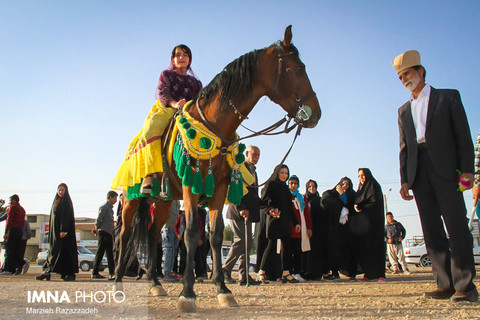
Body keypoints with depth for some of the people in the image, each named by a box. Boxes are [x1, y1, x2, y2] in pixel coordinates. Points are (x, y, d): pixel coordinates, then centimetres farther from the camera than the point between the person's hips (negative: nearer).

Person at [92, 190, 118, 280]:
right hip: (104, 233, -9)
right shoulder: (104, 207, -9)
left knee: (110, 253, 6)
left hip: (109, 233, 9)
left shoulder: (110, 208, 20)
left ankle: (112, 273, 6)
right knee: (100, 252, -5)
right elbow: (98, 220, -13)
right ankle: (95, 273, 0)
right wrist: (97, 229, -7)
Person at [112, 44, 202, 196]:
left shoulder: (195, 82, 29)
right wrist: (174, 103, -21)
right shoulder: (166, 75, 19)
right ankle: (149, 175, -44)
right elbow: (162, 93, 1)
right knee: (150, 132, -36)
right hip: (165, 111, -3)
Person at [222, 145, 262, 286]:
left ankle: (244, 277, 10)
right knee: (241, 240, -11)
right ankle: (225, 269, 2)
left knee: (247, 243, 7)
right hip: (238, 212, -9)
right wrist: (241, 209, -22)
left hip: (247, 212, 9)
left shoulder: (253, 171, 21)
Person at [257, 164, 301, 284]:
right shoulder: (271, 185, -1)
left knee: (287, 245, 1)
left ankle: (286, 274, 3)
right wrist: (270, 210, -29)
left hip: (285, 220, 7)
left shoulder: (285, 188, 20)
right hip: (274, 220, -7)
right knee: (271, 244, -8)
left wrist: (295, 222, 19)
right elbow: (263, 202, -10)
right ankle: (261, 272, 1)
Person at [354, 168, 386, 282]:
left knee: (375, 245, -11)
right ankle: (369, 274, 0)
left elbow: (375, 202, -10)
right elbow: (356, 203, 19)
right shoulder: (360, 189, 23)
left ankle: (380, 274, -11)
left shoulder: (374, 186, 1)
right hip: (362, 221, 7)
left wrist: (360, 206, -7)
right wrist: (356, 206, -3)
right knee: (363, 247, -1)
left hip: (373, 220, -7)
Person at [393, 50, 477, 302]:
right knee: (432, 230, 1)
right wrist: (405, 179, 6)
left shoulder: (448, 97, 10)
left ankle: (465, 285, -4)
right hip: (419, 173, 4)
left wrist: (467, 169, -8)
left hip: (445, 169, -4)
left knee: (456, 226, -8)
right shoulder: (404, 111, 21)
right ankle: (445, 285, 5)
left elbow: (463, 135, 3)